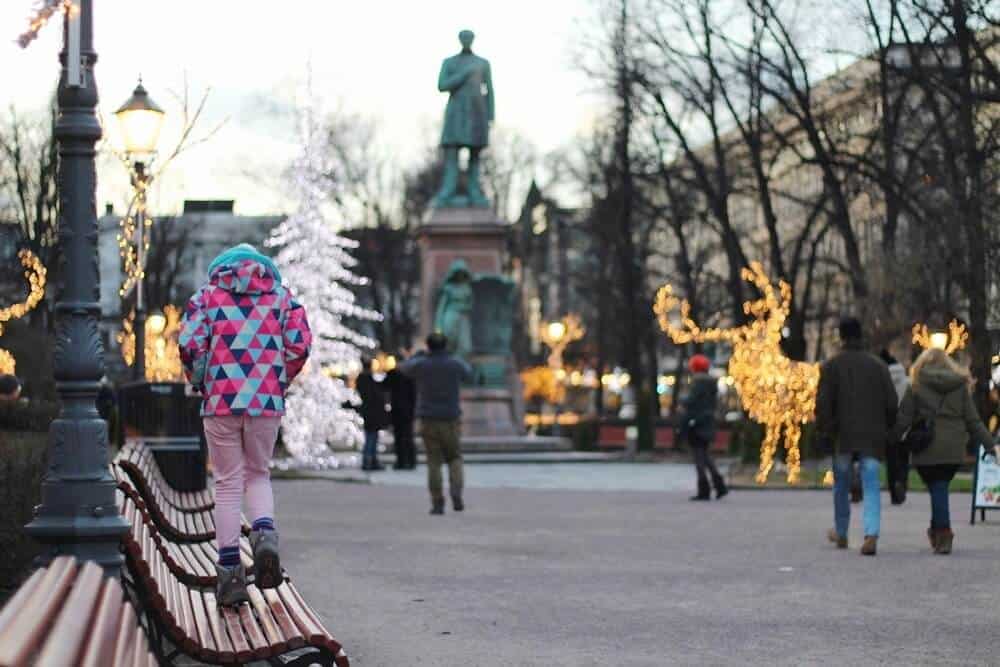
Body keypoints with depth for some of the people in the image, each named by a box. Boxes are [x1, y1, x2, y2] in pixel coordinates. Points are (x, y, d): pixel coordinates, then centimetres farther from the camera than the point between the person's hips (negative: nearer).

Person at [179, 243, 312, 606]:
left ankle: (230, 571, 3)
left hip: (220, 401, -1)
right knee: (258, 474, 18)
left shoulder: (207, 296, 8)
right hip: (267, 402, 1)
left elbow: (189, 344, -5)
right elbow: (300, 345, 0)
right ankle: (264, 533, -10)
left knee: (228, 484, 5)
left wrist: (200, 383, 11)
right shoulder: (281, 296, 11)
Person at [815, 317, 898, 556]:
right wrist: (886, 429, 15)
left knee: (841, 486, 16)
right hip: (872, 437, 1)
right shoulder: (878, 365, 5)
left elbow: (823, 402, -8)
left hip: (843, 436, -1)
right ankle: (871, 534, -22)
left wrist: (824, 431, -1)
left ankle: (841, 533, 30)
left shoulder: (831, 366, -2)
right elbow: (892, 402, 4)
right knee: (871, 487, -2)